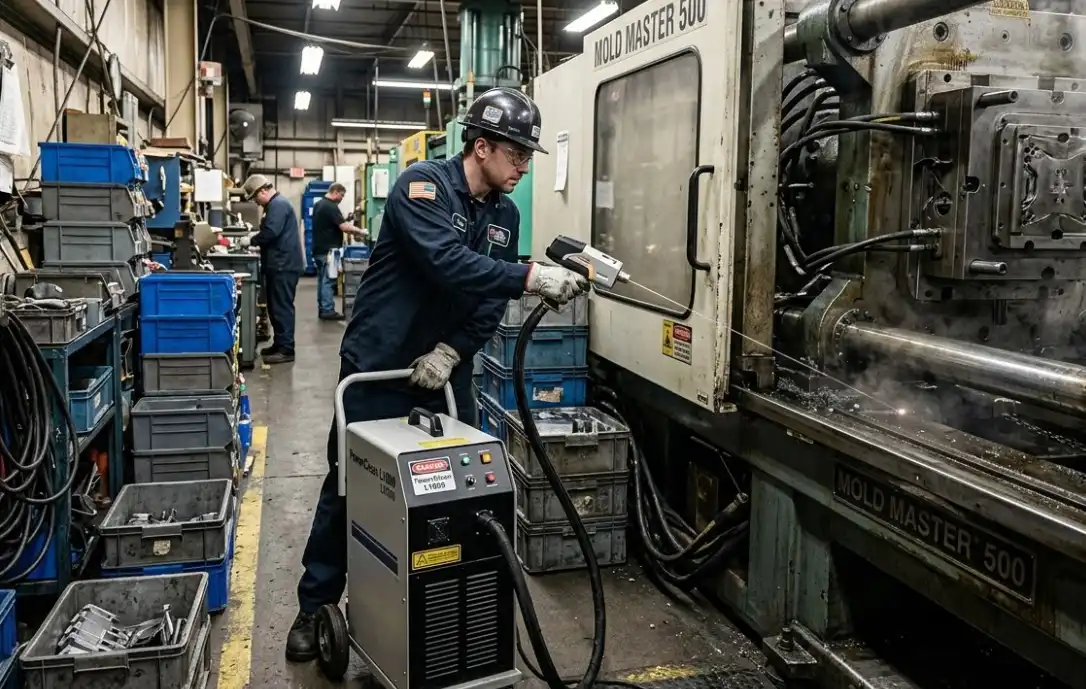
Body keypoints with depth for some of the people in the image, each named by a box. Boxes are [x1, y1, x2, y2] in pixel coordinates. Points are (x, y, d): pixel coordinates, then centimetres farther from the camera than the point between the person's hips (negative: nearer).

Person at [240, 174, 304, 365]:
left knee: (282, 307, -8)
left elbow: (270, 233, -23)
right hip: (279, 264, 11)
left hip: (284, 265, -11)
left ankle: (286, 350, -6)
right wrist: (256, 237, 6)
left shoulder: (278, 204, -14)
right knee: (275, 306, 15)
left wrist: (251, 240, -8)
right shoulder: (275, 204, 20)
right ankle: (279, 344, 22)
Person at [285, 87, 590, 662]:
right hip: (378, 363, -6)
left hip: (445, 367, 6)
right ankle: (315, 607, 21)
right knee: (350, 486, 4)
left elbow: (491, 303, 1)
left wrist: (450, 352, -15)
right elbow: (446, 262, -33)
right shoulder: (423, 184, -16)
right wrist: (532, 277, -38)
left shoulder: (505, 215, 5)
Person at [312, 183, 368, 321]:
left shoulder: (318, 204, 14)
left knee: (322, 279, 11)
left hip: (319, 249, 10)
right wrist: (360, 231, -10)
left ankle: (322, 309, 15)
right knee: (327, 280, -6)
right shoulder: (331, 207, -17)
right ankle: (328, 311, -4)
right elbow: (344, 227, -23)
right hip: (328, 250, -10)